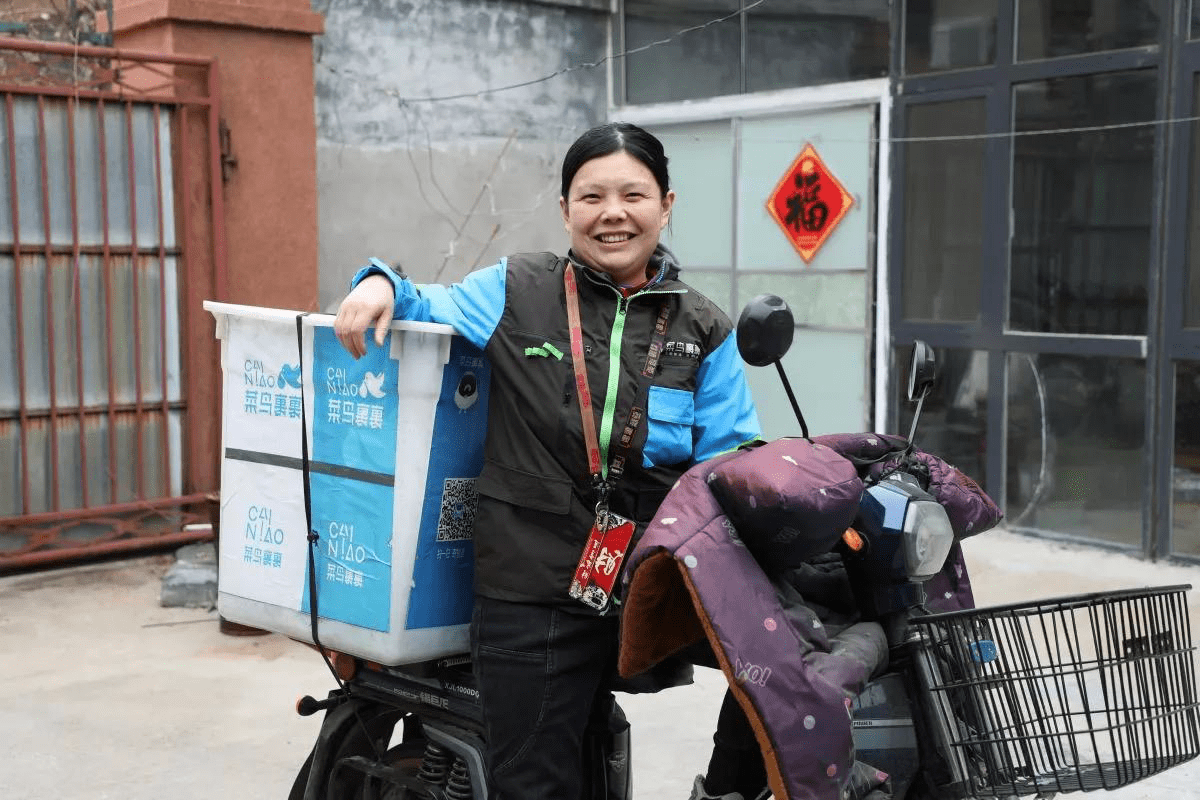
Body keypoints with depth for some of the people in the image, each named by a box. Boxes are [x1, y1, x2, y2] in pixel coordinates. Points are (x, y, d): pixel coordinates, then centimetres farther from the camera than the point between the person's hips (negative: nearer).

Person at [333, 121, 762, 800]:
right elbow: (424, 313, 16)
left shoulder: (705, 332, 6)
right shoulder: (513, 293, 3)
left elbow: (730, 465, 3)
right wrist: (380, 285, -4)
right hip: (531, 594, -1)